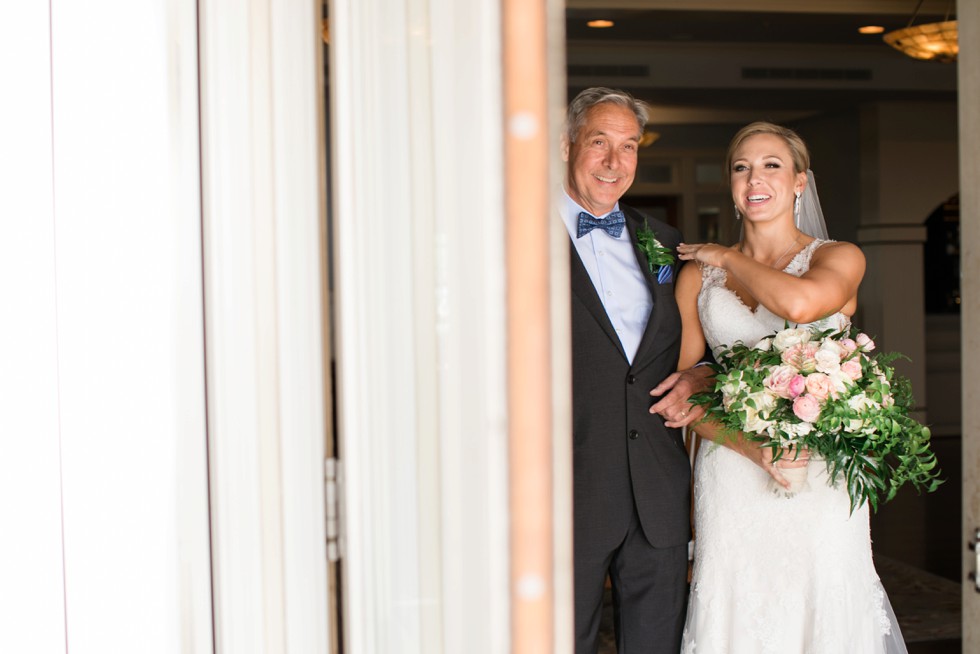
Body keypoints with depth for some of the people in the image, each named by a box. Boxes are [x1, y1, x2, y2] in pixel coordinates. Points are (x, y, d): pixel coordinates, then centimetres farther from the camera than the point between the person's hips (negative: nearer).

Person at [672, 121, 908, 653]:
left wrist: (729, 257, -4)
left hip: (818, 475, -2)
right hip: (731, 477, 2)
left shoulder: (839, 257, 3)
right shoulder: (698, 275, 9)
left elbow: (800, 302, -21)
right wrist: (749, 446, -11)